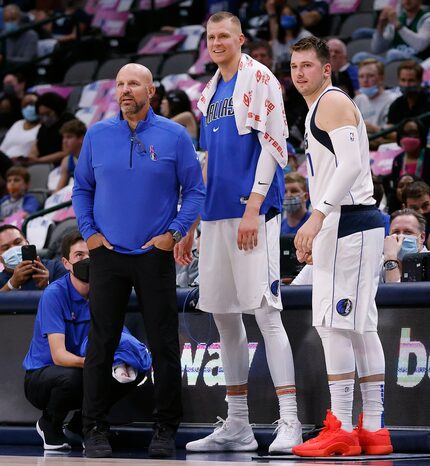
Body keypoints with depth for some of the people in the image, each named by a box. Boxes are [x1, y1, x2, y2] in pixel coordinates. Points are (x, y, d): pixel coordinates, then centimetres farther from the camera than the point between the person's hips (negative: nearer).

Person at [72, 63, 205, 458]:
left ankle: (166, 429, 9)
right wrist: (89, 232, 2)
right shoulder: (97, 135, 7)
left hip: (155, 255, -1)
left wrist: (174, 233, -6)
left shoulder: (174, 136, 1)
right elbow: (82, 188, 15)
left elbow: (195, 191, 4)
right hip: (107, 255, 1)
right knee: (101, 344, 0)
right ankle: (95, 428, 5)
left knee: (164, 344, 0)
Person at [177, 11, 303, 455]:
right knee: (223, 315, 8)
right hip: (215, 218, 8)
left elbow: (272, 146, -11)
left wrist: (253, 208, -19)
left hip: (252, 213, -8)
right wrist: (190, 227, 20)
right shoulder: (209, 93, 20)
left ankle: (289, 422, -13)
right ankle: (236, 426, 13)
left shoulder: (259, 79, -3)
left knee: (265, 310, -12)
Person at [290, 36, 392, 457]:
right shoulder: (317, 110, 23)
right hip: (342, 227, 11)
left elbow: (351, 164, -21)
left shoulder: (333, 102, -9)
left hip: (347, 225, -11)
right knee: (360, 327, 9)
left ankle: (341, 430, -12)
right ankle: (372, 429, 10)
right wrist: (314, 233, 27)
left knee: (333, 324, -12)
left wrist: (317, 216, -28)